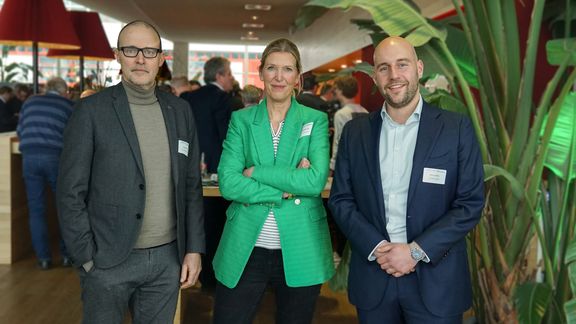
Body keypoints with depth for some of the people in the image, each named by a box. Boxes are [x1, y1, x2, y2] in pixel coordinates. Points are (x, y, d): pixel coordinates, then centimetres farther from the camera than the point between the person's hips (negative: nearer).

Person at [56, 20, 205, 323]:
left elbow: (191, 186, 9)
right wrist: (86, 258, -8)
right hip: (108, 261, -3)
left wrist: (194, 249, 5)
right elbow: (71, 192, -6)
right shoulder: (91, 110, -6)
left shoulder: (180, 111, 6)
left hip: (168, 258, 4)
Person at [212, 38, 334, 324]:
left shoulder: (316, 120, 1)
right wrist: (288, 188, -15)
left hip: (300, 252, 0)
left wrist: (256, 172, -13)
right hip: (244, 250, 1)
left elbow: (316, 181, -14)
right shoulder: (241, 120, 3)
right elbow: (228, 183, -9)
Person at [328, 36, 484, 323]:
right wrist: (376, 246, -11)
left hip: (435, 279, -2)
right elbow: (340, 200, 3)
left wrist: (416, 251, -13)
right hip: (372, 275, 2)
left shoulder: (457, 128, -4)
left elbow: (470, 203, -6)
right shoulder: (355, 132, 3)